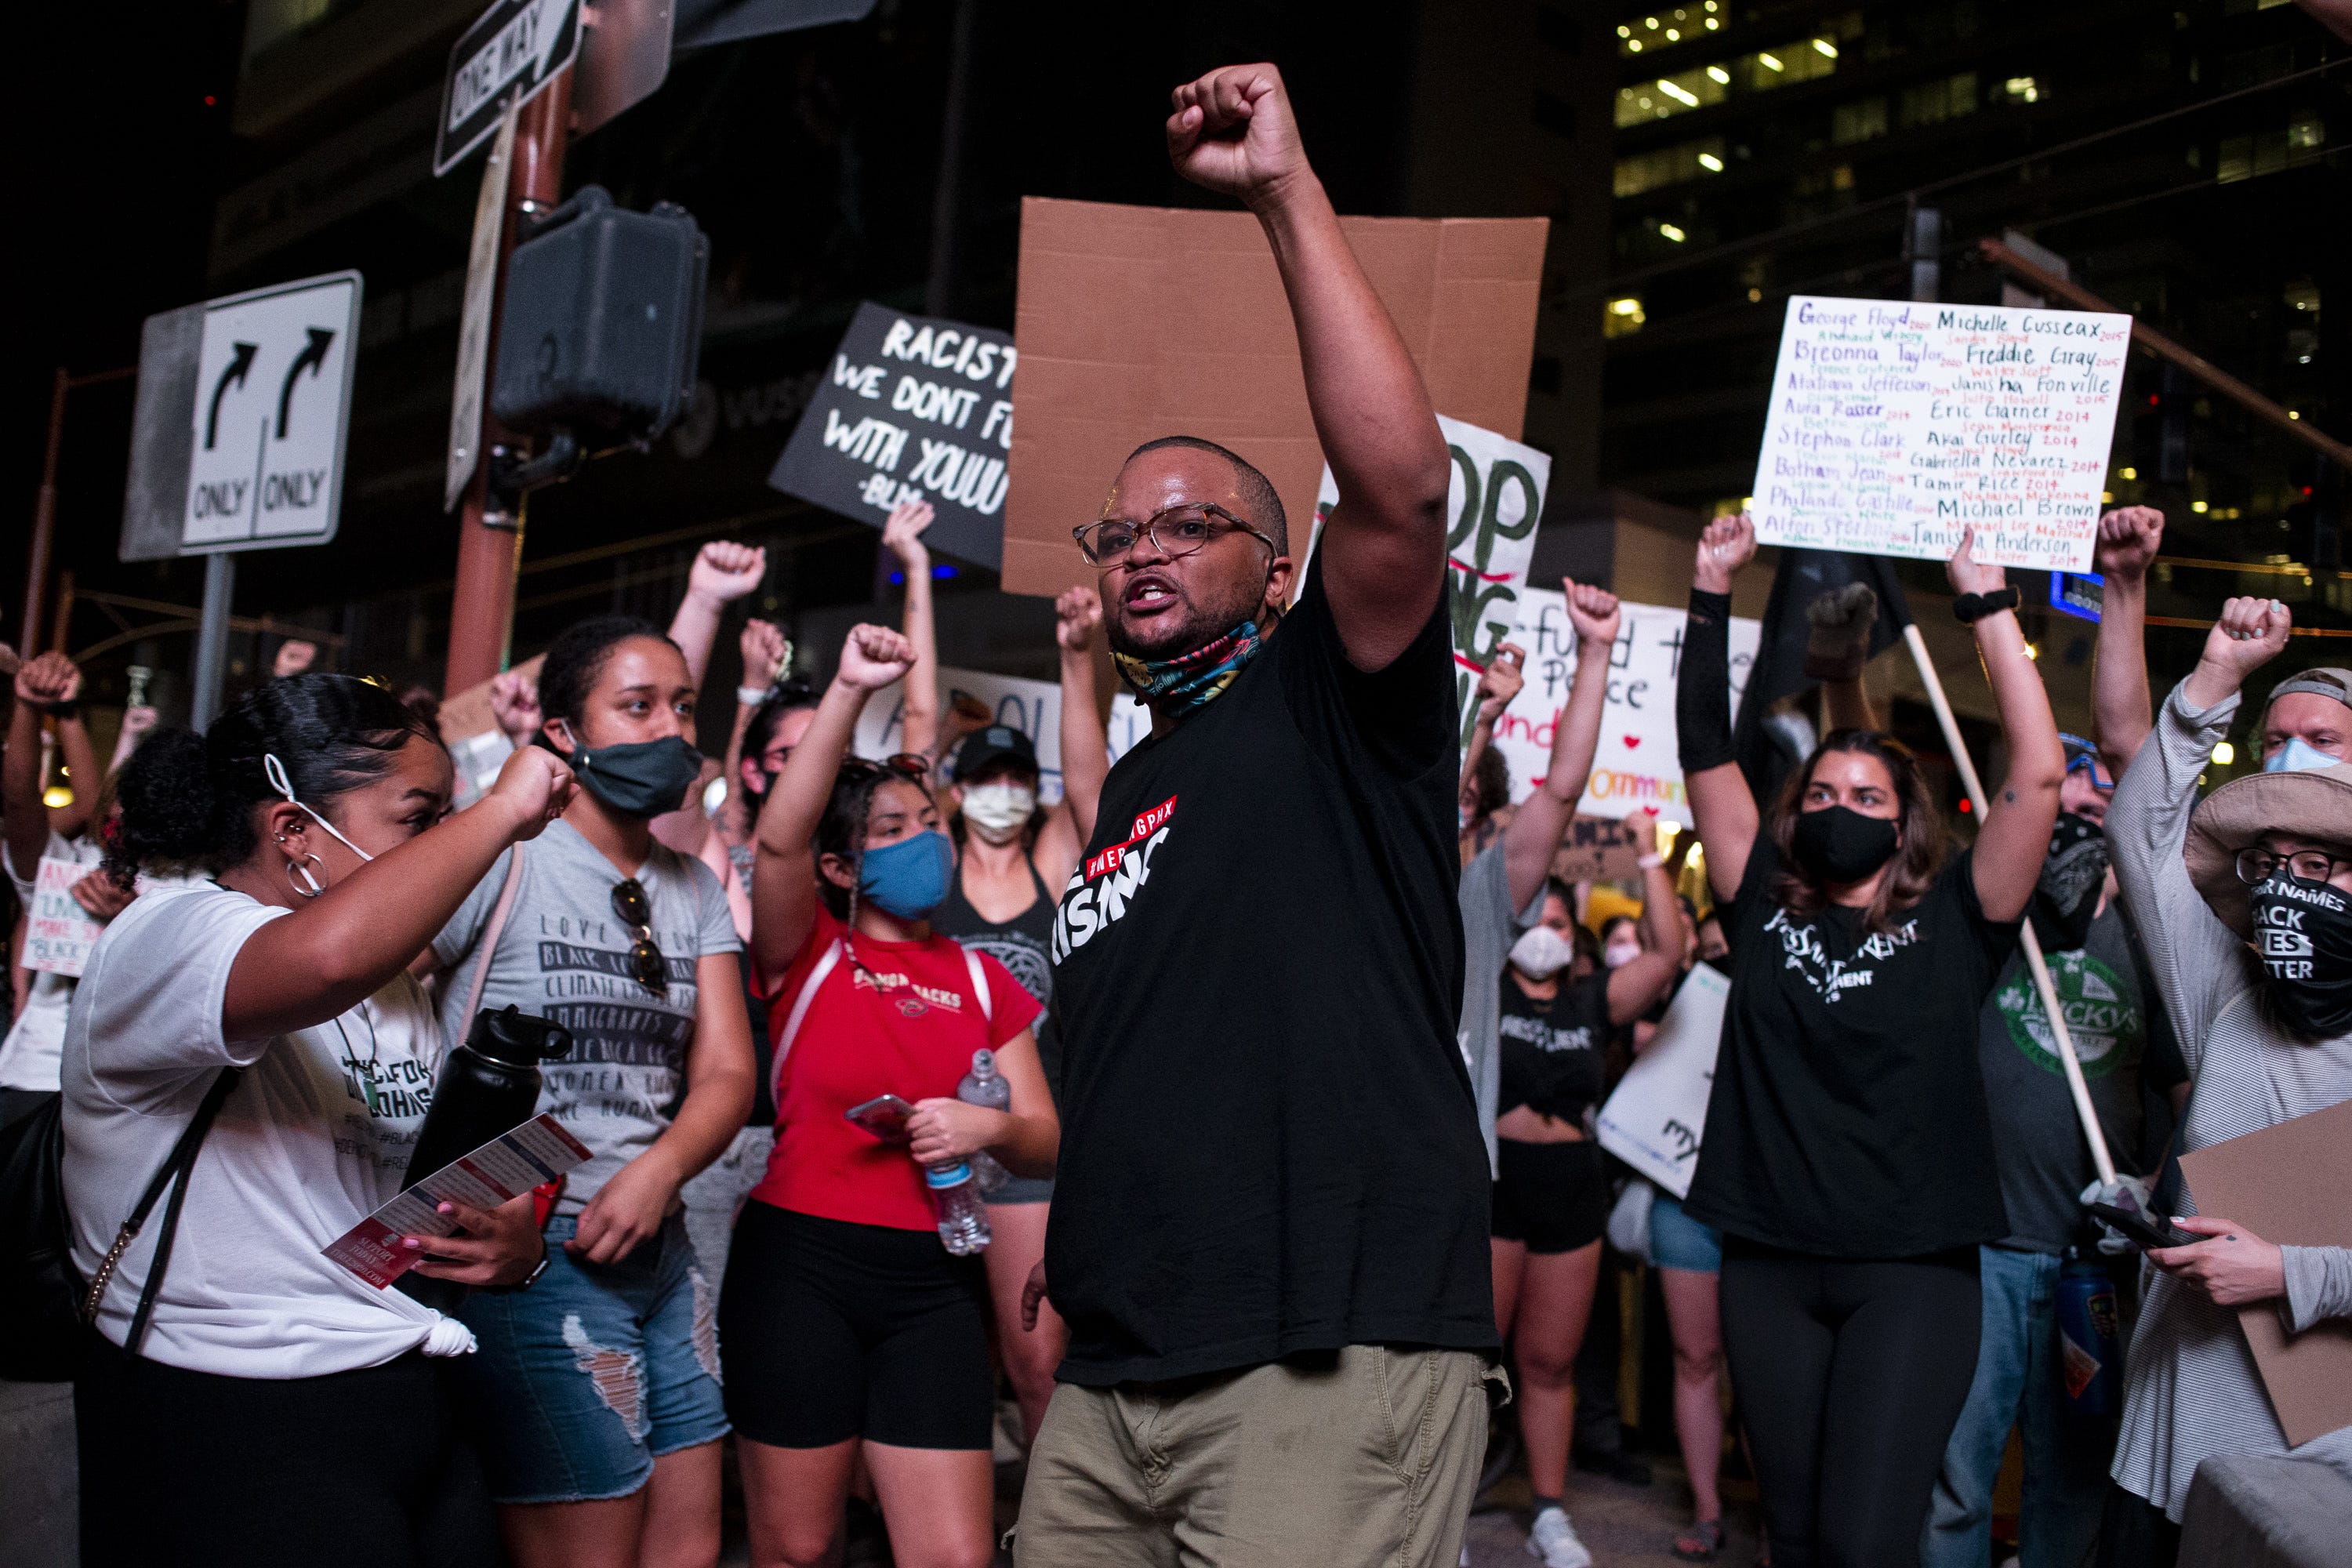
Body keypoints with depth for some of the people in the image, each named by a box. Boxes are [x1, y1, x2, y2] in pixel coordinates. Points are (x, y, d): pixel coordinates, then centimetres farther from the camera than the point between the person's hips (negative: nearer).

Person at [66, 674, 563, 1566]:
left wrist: (516, 1242, -1)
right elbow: (327, 957, -39)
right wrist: (503, 811, -25)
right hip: (228, 1437, -8)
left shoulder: (396, 990, 15)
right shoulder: (167, 938, -15)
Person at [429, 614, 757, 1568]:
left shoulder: (693, 890, 13)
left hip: (660, 1244, 7)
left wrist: (659, 1169, -12)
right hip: (534, 1249, -7)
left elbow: (726, 1071, 8)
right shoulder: (502, 857, -8)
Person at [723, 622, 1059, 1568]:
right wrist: (849, 691, -27)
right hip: (798, 1266, -3)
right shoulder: (808, 952, 1)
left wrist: (989, 1128, -13)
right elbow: (778, 839, -20)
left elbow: (1044, 1144, 10)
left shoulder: (982, 980, 11)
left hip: (931, 1283, 3)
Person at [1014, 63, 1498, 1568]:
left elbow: (1403, 489, -20)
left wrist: (1287, 190, -18)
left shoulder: (1330, 705, 0)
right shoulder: (1128, 789, 21)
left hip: (1328, 1370, -7)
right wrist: (1078, 1251, 17)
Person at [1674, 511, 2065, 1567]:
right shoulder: (1764, 910, 9)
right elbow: (1706, 755, 8)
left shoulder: (1951, 924, 3)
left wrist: (1985, 598, -4)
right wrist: (1712, 594, 5)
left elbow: (2039, 772, -5)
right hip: (1770, 1265, 3)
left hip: (1912, 1271, -2)